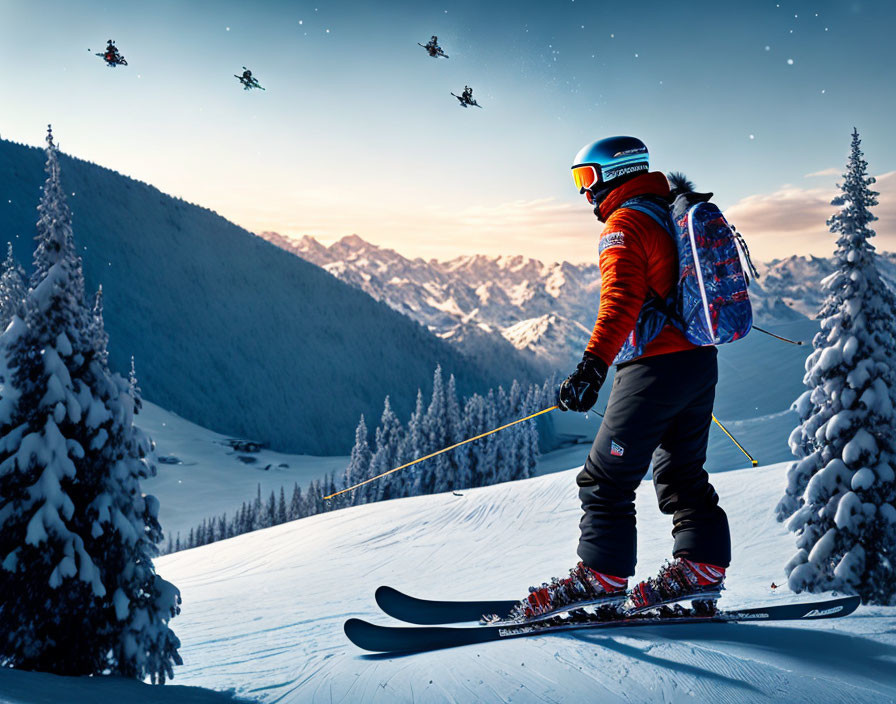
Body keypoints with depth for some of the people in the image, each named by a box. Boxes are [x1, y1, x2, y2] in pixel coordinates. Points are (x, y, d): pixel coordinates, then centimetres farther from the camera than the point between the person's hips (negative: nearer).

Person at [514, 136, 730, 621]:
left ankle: (602, 576, -3)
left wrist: (592, 367, -34)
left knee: (606, 478, -4)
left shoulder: (624, 224, -10)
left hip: (657, 367, -10)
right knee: (682, 474, 17)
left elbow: (622, 301, -25)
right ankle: (701, 566, 16)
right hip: (702, 362, 10)